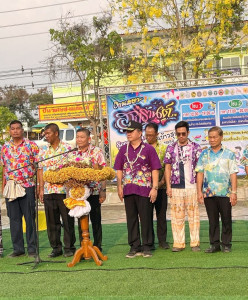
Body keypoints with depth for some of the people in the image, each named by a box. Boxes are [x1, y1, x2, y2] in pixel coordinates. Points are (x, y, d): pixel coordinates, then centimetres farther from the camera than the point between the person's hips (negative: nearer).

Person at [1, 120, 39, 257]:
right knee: (14, 219, 8)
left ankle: (32, 248, 10)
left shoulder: (31, 146, -1)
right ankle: (18, 248, 17)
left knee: (30, 218, 1)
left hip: (27, 187, -4)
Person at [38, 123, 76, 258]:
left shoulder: (67, 148, -1)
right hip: (48, 191, 4)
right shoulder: (43, 151, 12)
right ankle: (56, 248, 19)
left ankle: (69, 247, 12)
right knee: (52, 221, 8)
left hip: (64, 190, -4)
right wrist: (41, 188, 5)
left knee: (67, 220, 1)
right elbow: (40, 170, 12)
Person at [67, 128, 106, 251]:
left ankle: (97, 247, 15)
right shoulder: (72, 154, 11)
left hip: (94, 191, -4)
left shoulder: (97, 151, -1)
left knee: (96, 220, 4)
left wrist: (103, 191, -11)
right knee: (81, 221, 8)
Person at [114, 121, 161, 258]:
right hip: (128, 190, 4)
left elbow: (155, 170, -2)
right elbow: (119, 170, 13)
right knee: (131, 219, 8)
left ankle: (147, 247, 11)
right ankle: (134, 247, 16)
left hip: (144, 190, -4)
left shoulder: (148, 149, 0)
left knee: (146, 219, 1)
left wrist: (154, 188, -8)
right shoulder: (123, 149, 12)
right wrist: (119, 186, 4)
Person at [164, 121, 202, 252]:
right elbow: (167, 168, 9)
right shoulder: (171, 148, 9)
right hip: (176, 187, 1)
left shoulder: (195, 147, 6)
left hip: (192, 186, -1)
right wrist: (168, 186, 2)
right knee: (177, 216, 3)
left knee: (193, 214, 2)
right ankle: (178, 243, 11)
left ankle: (195, 243, 11)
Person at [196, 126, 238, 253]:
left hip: (225, 193, -2)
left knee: (226, 220, 4)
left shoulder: (229, 154, 3)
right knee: (212, 220, 8)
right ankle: (214, 244, 16)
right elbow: (200, 173, 7)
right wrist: (199, 192, 1)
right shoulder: (204, 154, 8)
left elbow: (233, 174, 0)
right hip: (208, 193, 2)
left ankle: (226, 244, 16)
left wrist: (234, 192, -7)